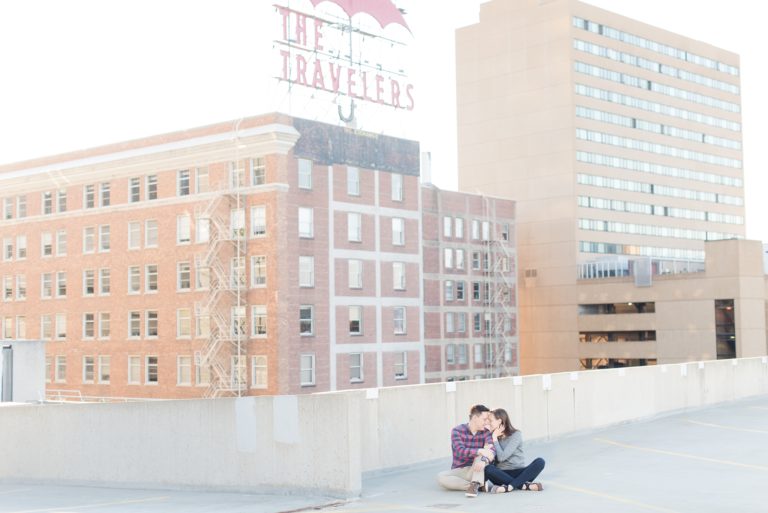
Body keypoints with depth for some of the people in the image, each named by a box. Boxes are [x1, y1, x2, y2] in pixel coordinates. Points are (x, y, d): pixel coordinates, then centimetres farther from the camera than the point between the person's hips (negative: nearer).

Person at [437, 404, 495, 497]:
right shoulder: (457, 431, -10)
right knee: (441, 477, -31)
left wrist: (484, 460, -43)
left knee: (483, 451, -24)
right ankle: (479, 486, -28)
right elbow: (461, 451, -25)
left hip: (476, 472, 1)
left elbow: (492, 451, -20)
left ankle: (475, 485, -36)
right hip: (459, 471, -1)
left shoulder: (486, 433, -3)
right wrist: (481, 451, -38)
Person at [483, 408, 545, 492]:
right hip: (502, 474, 1)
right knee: (488, 469, -32)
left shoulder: (516, 434, -3)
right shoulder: (492, 436, 8)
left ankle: (508, 486, -38)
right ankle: (524, 485, -31)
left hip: (519, 473, -1)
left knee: (540, 462, -27)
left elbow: (502, 457, -15)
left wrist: (495, 438, -9)